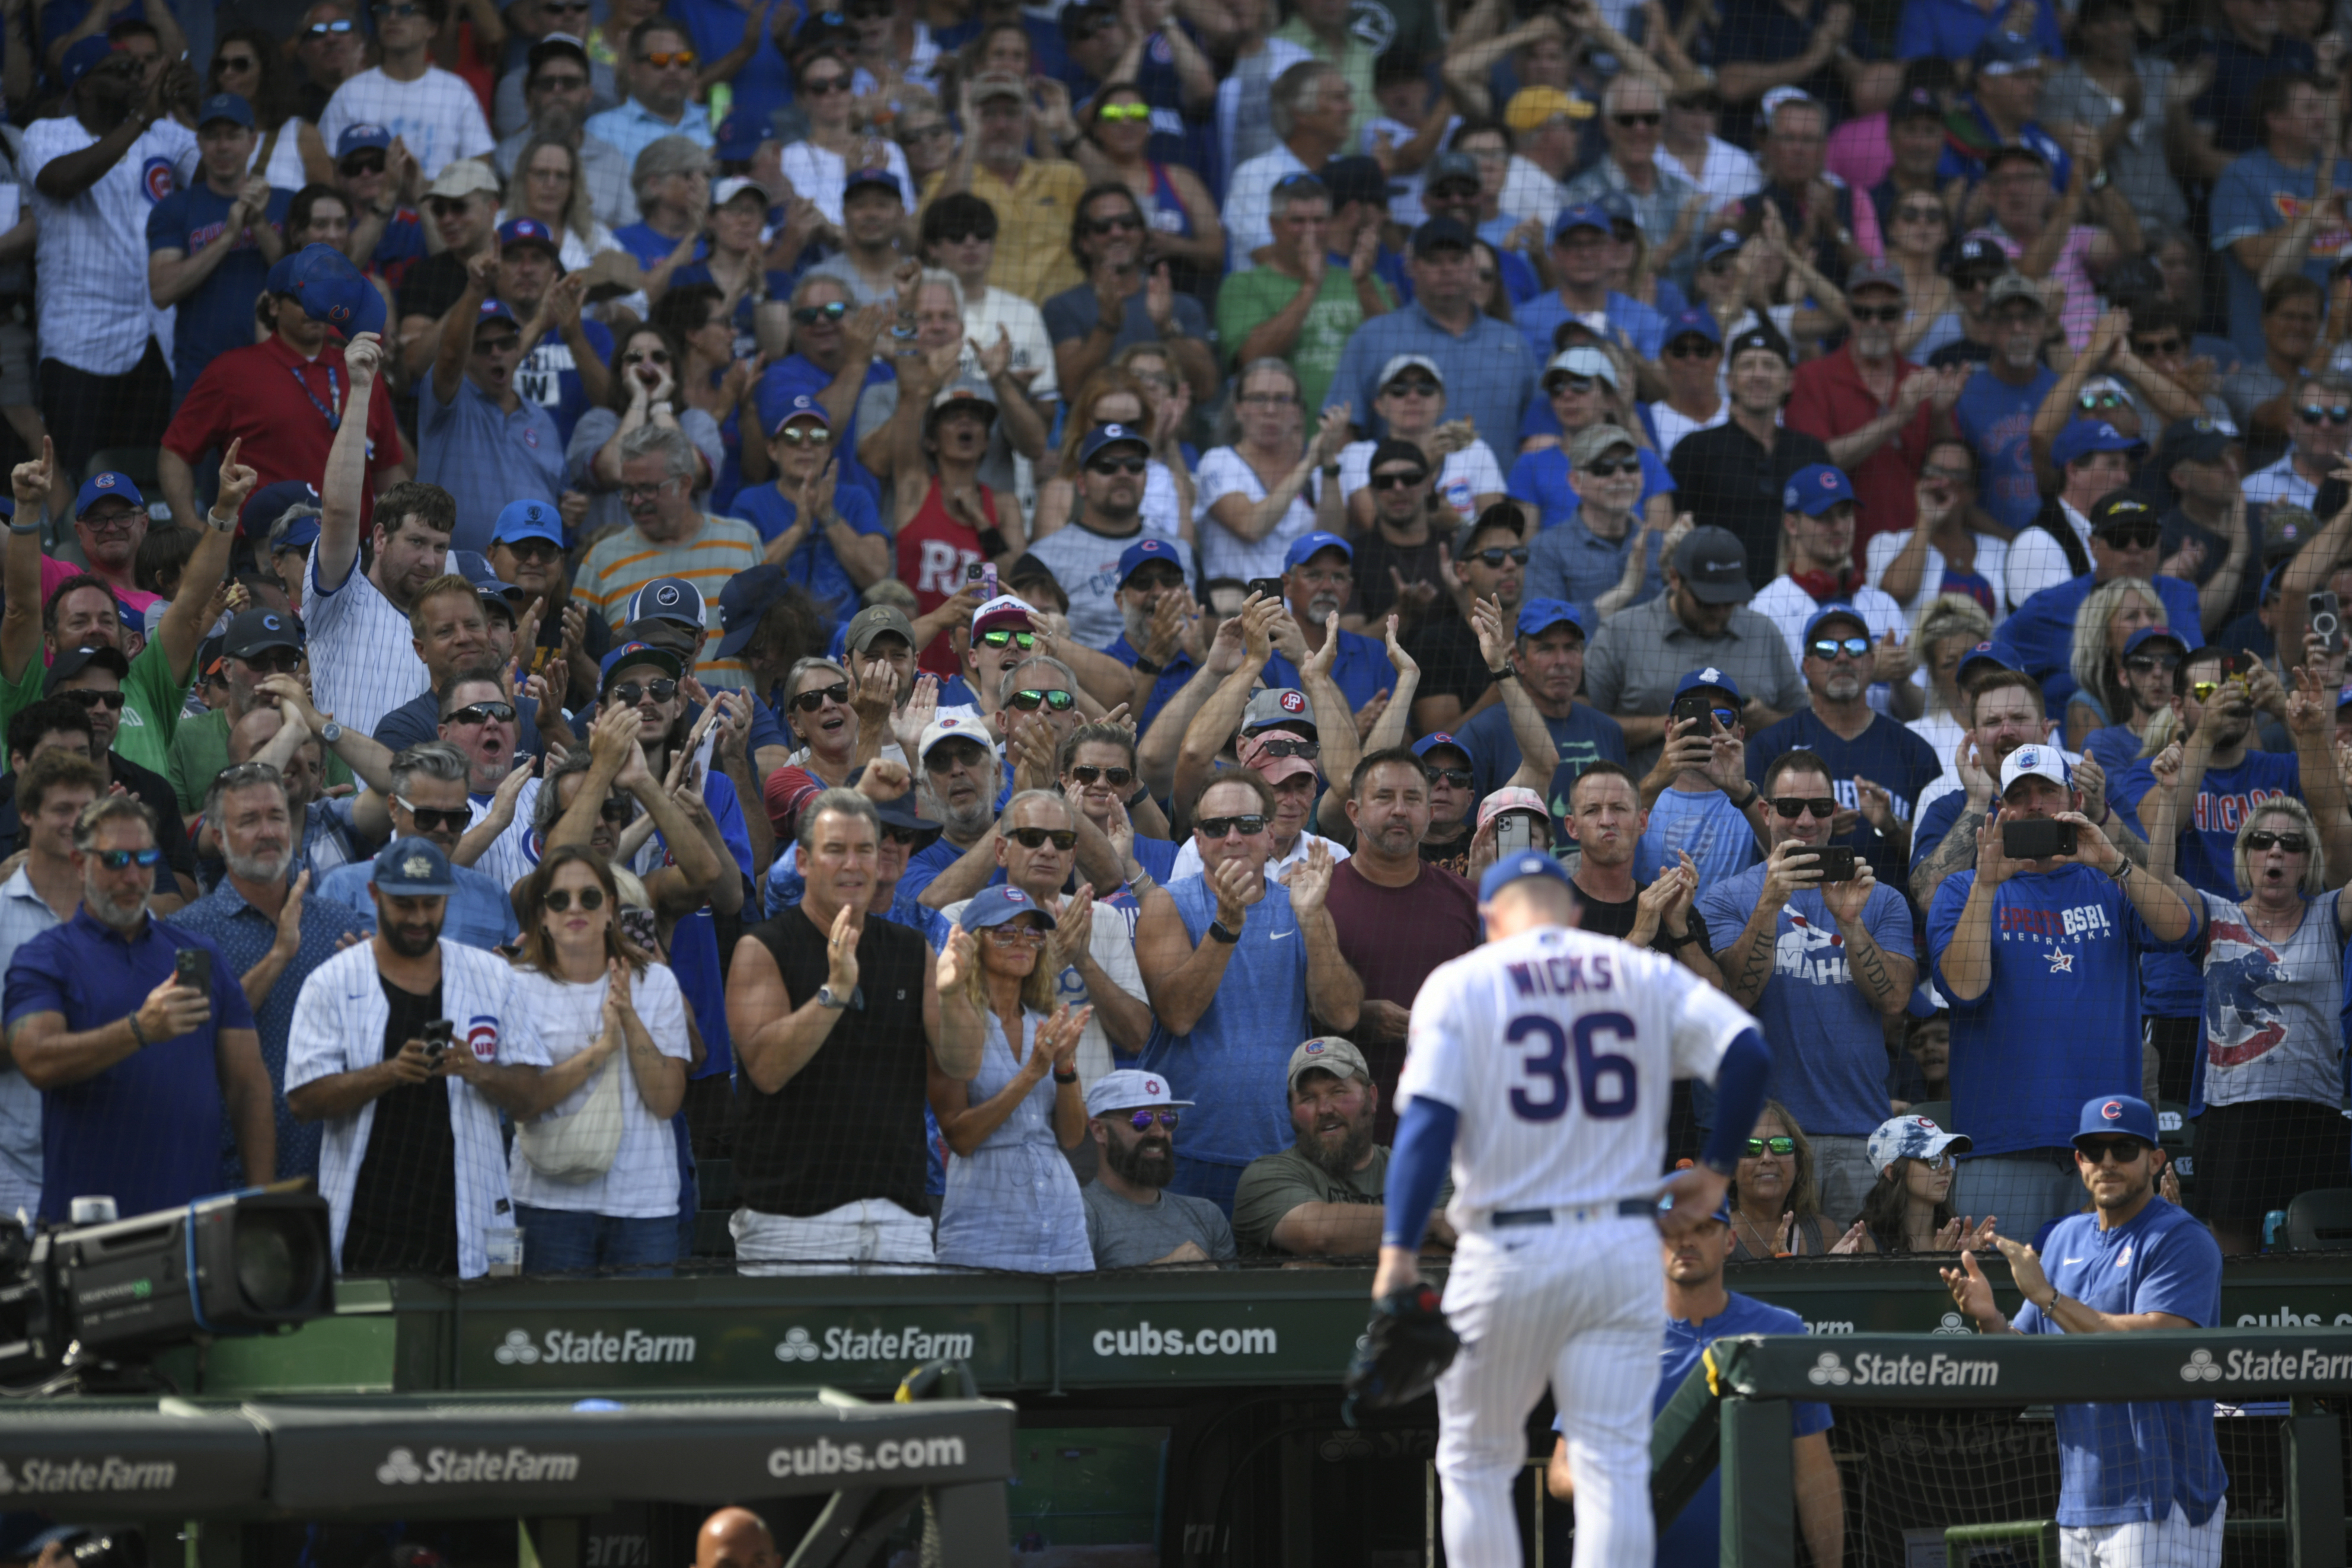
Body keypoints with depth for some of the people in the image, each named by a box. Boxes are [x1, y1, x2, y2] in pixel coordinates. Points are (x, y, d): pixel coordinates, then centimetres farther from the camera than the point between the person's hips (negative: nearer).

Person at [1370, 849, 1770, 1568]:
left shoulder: (1460, 983, 1)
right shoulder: (1647, 976, 8)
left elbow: (1430, 1118, -11)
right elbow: (1748, 1054, -6)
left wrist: (1398, 1251, -15)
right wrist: (1715, 1171, 5)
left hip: (1506, 1255, -1)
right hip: (1624, 1251, 1)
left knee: (1475, 1463, 14)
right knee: (1614, 1468, -2)